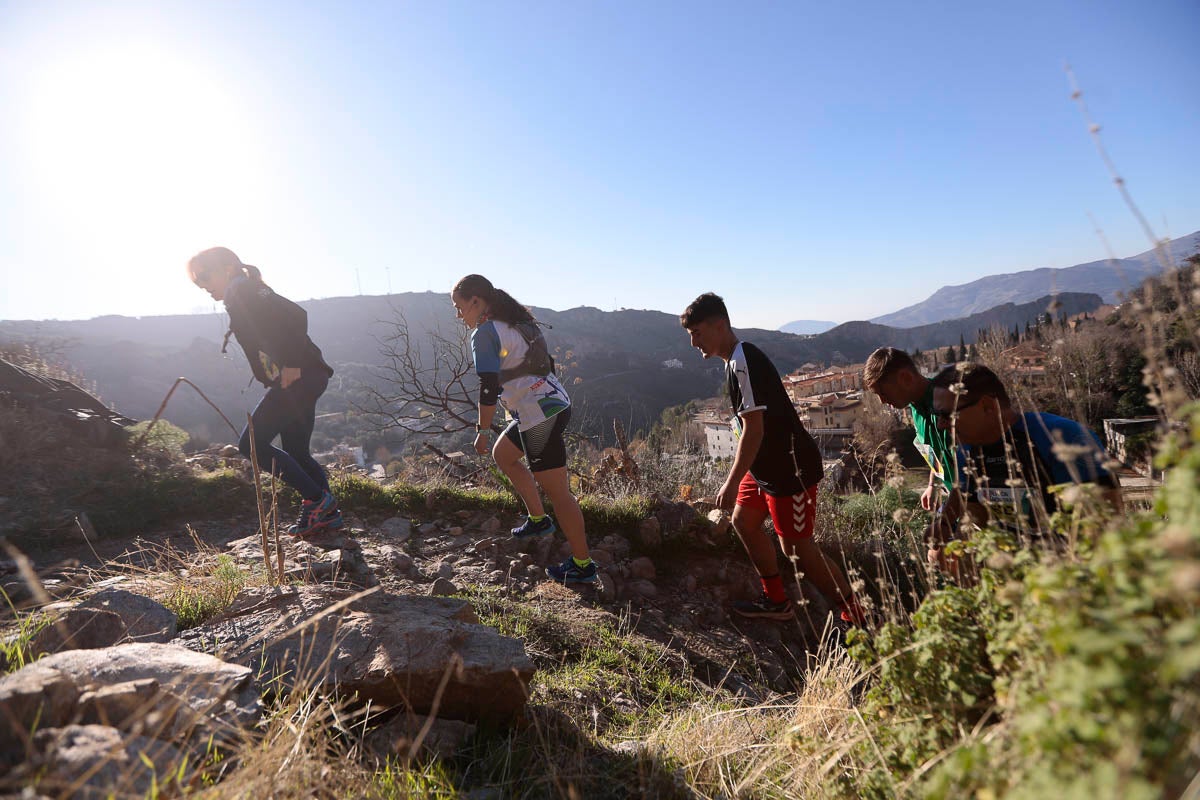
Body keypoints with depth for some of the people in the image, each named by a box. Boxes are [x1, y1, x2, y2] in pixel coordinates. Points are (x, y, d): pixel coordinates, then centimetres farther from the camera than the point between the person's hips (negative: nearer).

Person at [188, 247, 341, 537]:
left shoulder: (241, 293, -5)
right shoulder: (251, 293, 25)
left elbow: (295, 316, -21)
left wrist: (292, 364, -21)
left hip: (296, 378, -10)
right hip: (308, 378, 10)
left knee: (251, 444, -5)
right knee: (296, 452, 14)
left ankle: (317, 499, -4)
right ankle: (327, 513, 16)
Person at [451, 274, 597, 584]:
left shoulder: (484, 333, -12)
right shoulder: (519, 323, 15)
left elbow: (489, 387, -18)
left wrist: (482, 430, -7)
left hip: (539, 416, -10)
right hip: (555, 403, 10)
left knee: (556, 491, -1)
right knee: (502, 454, 27)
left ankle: (582, 565, 10)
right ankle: (539, 519, 31)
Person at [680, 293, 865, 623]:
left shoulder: (742, 361, -21)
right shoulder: (738, 359, 11)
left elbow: (753, 428, -25)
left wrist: (732, 483, -21)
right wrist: (740, 478, 23)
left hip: (790, 467, -10)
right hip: (768, 465, 10)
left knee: (799, 548, -2)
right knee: (744, 521, 16)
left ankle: (856, 617, 13)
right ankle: (777, 601, 28)